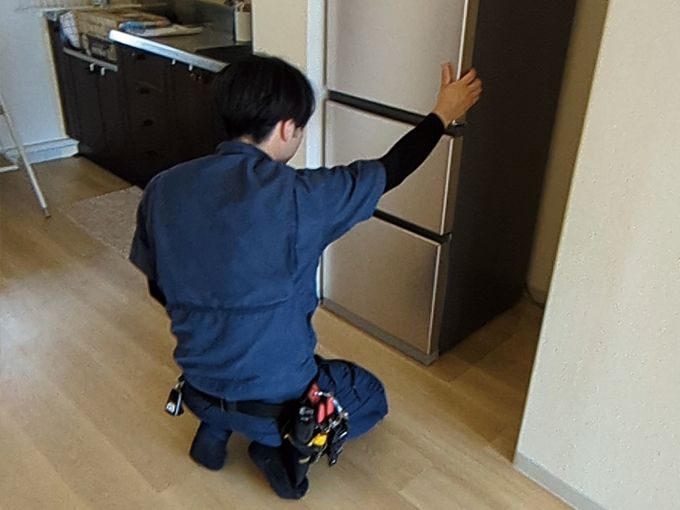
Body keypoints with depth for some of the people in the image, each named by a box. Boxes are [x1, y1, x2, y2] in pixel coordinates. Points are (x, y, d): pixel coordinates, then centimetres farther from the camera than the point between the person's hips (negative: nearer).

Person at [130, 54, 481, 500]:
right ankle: (279, 443, 3)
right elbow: (390, 170, -8)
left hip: (198, 385, 5)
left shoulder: (163, 189, -11)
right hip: (275, 398, -5)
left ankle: (216, 425, 16)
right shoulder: (298, 195, -25)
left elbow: (160, 290, 3)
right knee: (371, 396, 25)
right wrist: (444, 114, 8)